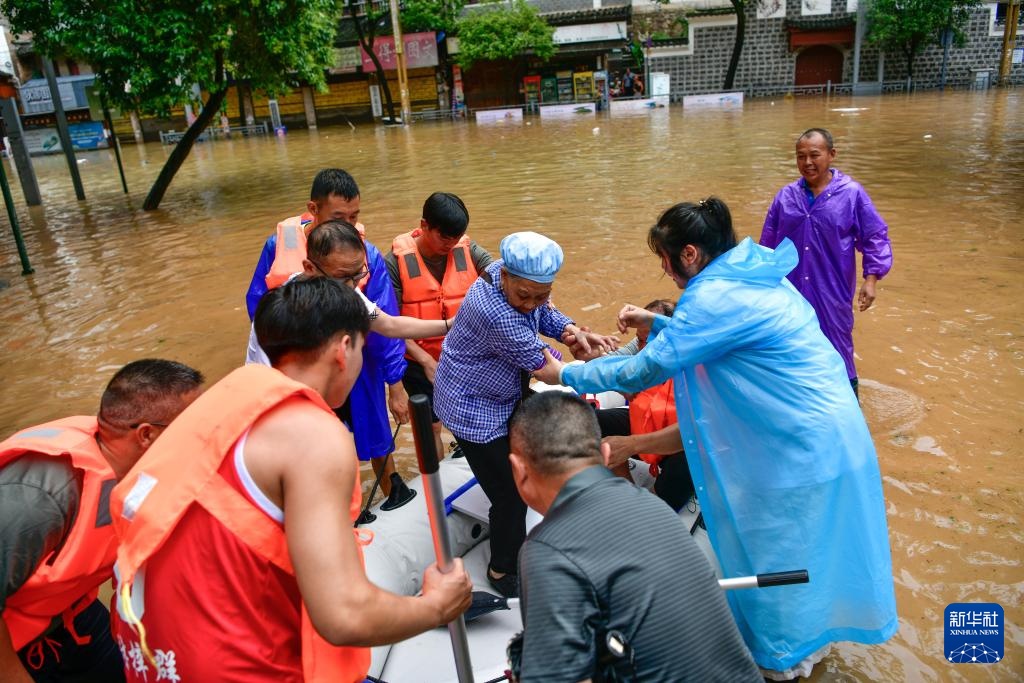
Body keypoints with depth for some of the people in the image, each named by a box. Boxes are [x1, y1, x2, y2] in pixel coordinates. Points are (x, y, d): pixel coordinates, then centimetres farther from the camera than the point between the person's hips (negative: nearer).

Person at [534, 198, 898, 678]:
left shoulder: (715, 295, -23)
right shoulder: (753, 275, 5)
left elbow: (645, 371, -20)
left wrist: (565, 375, -10)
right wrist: (655, 322, 15)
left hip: (803, 446, -9)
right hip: (823, 433, 9)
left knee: (780, 552, 11)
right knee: (800, 548, 24)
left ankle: (786, 657, 33)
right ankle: (808, 637, 44)